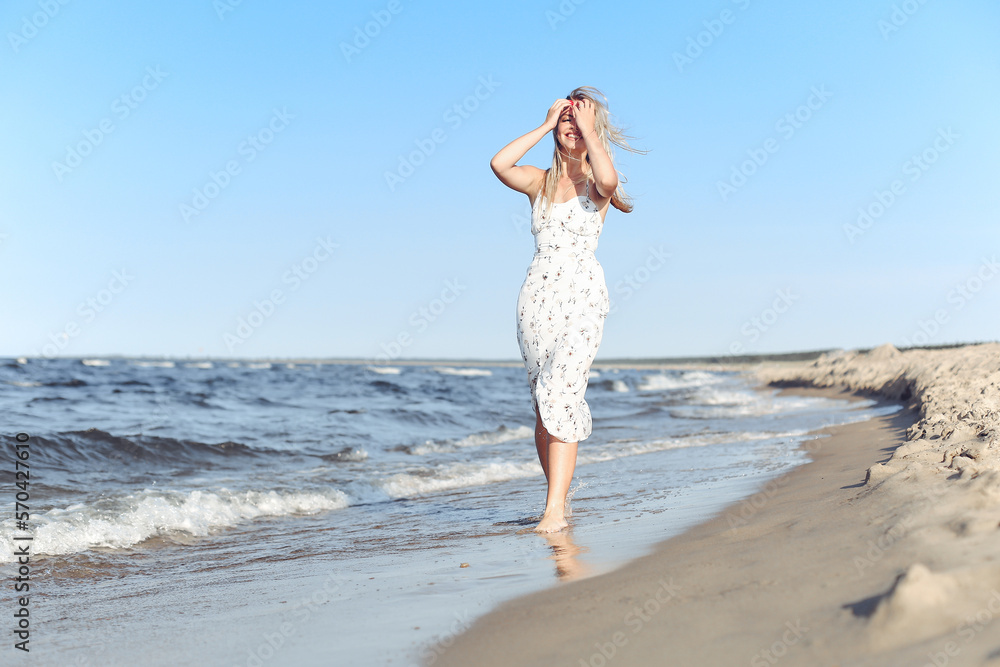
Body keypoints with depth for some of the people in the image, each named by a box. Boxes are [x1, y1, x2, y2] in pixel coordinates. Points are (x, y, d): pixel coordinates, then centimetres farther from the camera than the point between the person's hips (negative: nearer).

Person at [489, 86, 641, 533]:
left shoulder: (594, 183, 4)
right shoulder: (540, 182, 13)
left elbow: (609, 180, -22)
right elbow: (499, 164, -7)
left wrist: (587, 126, -8)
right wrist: (545, 125, 1)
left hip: (582, 297, -4)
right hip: (537, 295, 4)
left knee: (560, 395, -18)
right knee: (543, 403, 6)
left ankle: (554, 510, -20)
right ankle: (557, 493, 18)